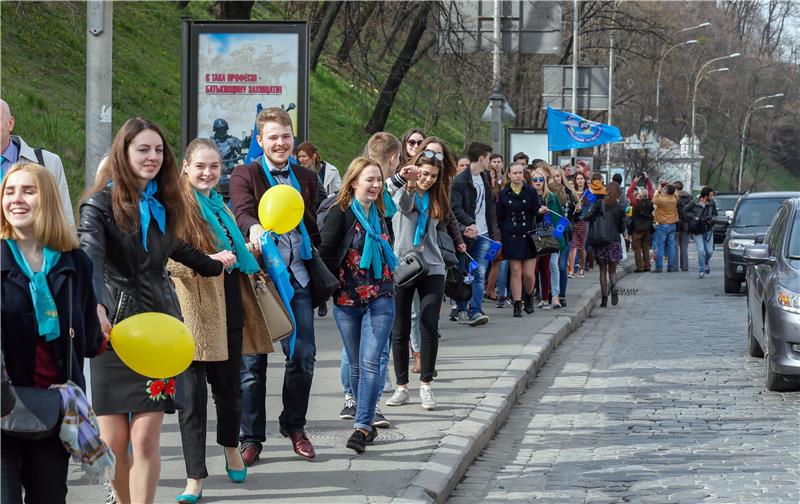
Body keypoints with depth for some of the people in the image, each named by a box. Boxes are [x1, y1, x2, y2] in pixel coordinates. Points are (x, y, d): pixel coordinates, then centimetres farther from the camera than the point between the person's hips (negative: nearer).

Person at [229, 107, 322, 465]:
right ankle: (251, 438, 10)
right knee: (253, 361, 1)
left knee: (303, 356, 3)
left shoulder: (307, 179, 15)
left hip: (298, 277, 4)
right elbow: (242, 210, -19)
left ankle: (294, 426, 22)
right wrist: (254, 228, -41)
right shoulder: (245, 175, 0)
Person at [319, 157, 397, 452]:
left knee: (370, 363, -10)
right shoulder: (341, 213, -7)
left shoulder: (380, 214, 8)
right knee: (356, 365, 8)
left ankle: (362, 427, -12)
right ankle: (366, 423, 19)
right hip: (347, 301, -2)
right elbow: (326, 253, -7)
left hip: (380, 300, 2)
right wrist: (334, 284, -3)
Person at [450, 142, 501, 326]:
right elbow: (455, 208, -16)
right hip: (466, 234, -5)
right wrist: (469, 223, -27)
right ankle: (462, 309, 18)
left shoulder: (485, 178, 15)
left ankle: (475, 311, -8)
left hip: (483, 235, 5)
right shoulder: (460, 180, -9)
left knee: (480, 274, -5)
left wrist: (495, 231, 16)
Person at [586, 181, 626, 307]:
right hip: (614, 241, 0)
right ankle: (613, 287, -23)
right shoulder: (620, 208, 0)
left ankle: (604, 298, -2)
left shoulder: (599, 203, -3)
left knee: (603, 270, 7)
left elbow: (588, 217, -11)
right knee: (612, 270, 9)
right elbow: (622, 228, 4)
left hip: (600, 240, 0)